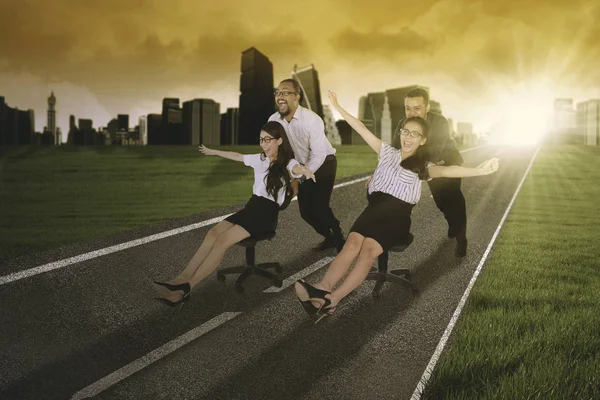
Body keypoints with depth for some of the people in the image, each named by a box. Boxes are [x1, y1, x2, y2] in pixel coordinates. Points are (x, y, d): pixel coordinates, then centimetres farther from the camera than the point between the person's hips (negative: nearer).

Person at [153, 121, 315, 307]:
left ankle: (185, 288, -26)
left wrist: (304, 170, -57)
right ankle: (180, 280, -26)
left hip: (267, 214, -7)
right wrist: (213, 152, 46)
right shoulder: (259, 159, 15)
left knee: (223, 239, -24)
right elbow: (237, 156, 32)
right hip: (251, 206, 7)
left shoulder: (287, 163, -7)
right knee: (213, 233, -17)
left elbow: (297, 168, -31)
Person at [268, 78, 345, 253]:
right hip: (303, 166, 5)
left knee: (320, 207, -15)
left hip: (324, 164, -5)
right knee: (306, 211, 6)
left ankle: (340, 239, 11)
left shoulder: (312, 120, -28)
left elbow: (318, 155, -27)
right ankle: (329, 238, 33)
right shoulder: (273, 120, -13)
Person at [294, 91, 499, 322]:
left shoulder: (423, 167, 11)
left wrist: (479, 171, -27)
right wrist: (337, 107, 17)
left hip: (397, 217, -2)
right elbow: (362, 130, 19)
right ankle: (322, 288, -45)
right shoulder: (388, 153, 21)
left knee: (369, 249, -30)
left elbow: (446, 171, -8)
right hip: (375, 208, 3)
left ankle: (331, 299, -42)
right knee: (353, 243, -28)